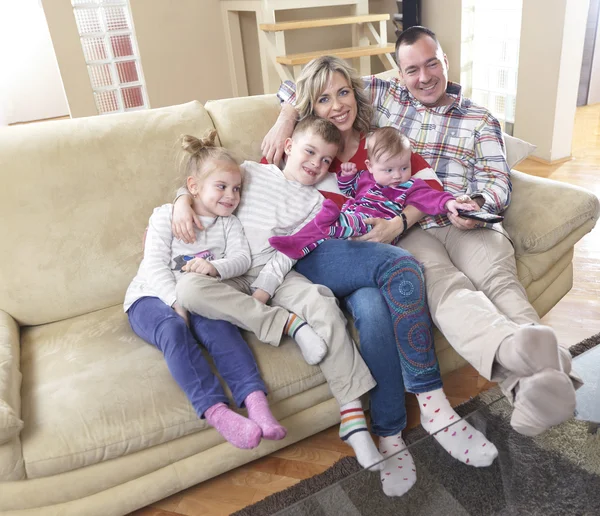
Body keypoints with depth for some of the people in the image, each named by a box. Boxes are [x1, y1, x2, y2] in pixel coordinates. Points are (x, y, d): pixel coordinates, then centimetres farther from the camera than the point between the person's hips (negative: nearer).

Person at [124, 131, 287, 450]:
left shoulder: (228, 223, 15)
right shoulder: (166, 215, 3)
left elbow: (242, 258, -3)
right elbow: (154, 265, -9)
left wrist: (215, 267, -26)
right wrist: (177, 302, -25)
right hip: (151, 298, -2)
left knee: (218, 324, -32)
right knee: (173, 328, -36)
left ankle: (254, 400, -45)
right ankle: (216, 411, -49)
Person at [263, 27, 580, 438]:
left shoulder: (481, 120, 20)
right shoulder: (384, 96, 21)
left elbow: (497, 185, 7)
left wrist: (477, 206, -18)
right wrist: (285, 122, 4)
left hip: (465, 225, 2)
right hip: (407, 231, -1)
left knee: (499, 277, -33)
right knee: (447, 286, -35)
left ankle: (531, 383, -56)